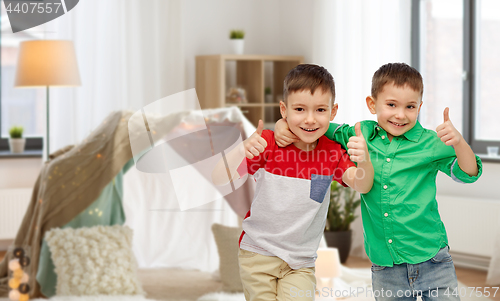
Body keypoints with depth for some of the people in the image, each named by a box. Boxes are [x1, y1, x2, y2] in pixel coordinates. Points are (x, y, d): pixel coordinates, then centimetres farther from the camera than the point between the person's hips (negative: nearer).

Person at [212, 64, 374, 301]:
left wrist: (364, 159, -42)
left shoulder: (332, 152, -4)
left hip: (301, 263, 1)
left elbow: (362, 185, -20)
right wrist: (241, 150, -36)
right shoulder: (267, 144, -10)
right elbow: (219, 179, -17)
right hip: (258, 253, -1)